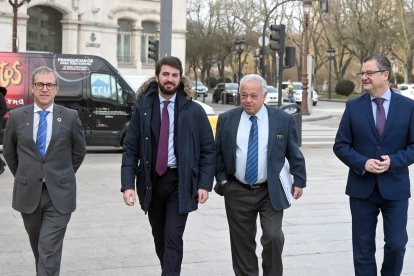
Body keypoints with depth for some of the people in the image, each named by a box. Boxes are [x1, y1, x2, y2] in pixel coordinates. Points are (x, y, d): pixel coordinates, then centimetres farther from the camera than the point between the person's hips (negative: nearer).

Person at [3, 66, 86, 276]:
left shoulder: (70, 117, -3)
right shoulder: (17, 116, 0)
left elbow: (79, 151, 9)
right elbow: (9, 151, 14)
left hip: (59, 194, -2)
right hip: (28, 194, 2)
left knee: (50, 250, -8)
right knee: (38, 246, 19)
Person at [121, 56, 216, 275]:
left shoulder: (194, 111, -2)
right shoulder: (143, 107, 0)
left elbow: (208, 150, 1)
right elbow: (130, 149, -1)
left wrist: (205, 184, -8)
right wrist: (128, 184, -10)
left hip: (180, 181, -2)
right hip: (151, 180, 2)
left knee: (173, 238, -8)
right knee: (159, 237, 15)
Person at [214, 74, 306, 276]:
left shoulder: (283, 119, -3)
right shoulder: (226, 119, 1)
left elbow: (294, 154, 3)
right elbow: (217, 153, 8)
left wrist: (299, 181, 2)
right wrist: (222, 180, 2)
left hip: (271, 191, -1)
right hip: (237, 192, 2)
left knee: (273, 237, -11)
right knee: (242, 242, 9)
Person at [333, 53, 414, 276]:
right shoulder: (353, 107, 1)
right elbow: (341, 145, 1)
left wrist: (393, 161, -16)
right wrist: (363, 163, -14)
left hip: (395, 188, -1)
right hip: (362, 188, 1)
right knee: (363, 248, 8)